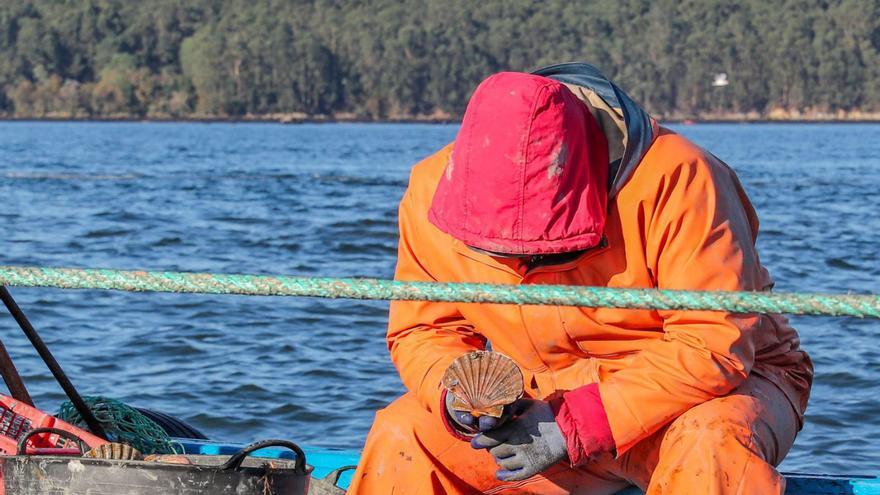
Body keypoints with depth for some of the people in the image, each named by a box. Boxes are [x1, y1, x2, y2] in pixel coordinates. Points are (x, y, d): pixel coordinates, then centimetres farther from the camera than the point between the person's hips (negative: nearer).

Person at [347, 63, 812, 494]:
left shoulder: (675, 179, -27)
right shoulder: (432, 192, -12)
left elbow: (717, 346, -27)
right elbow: (422, 331, 0)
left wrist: (580, 425, -31)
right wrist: (457, 396, -24)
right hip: (544, 403, 4)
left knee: (711, 447, -39)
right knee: (400, 438, -16)